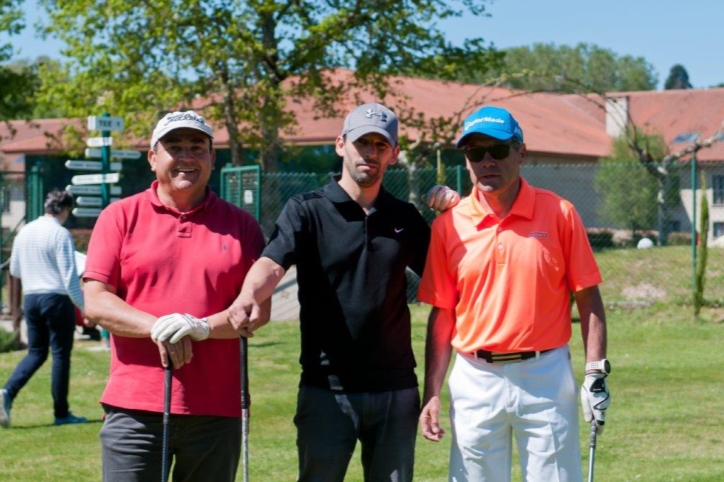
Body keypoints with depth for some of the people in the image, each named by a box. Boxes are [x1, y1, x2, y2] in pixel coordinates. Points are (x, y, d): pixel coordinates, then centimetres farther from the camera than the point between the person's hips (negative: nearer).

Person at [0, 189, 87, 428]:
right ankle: (61, 413, 6)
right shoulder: (60, 234, -12)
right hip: (56, 298, -6)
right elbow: (69, 275, -15)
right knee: (61, 354, 2)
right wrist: (84, 307, -12)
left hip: (30, 298, 6)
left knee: (36, 352, 14)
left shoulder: (25, 232, 9)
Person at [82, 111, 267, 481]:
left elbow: (259, 307, 2)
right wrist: (156, 327, -17)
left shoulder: (241, 225, 10)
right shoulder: (120, 217, 7)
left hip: (216, 410, 2)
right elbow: (95, 303, -1)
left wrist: (203, 327, -16)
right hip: (134, 406, -1)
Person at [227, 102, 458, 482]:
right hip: (327, 389, -3)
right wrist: (248, 296, -41)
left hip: (396, 389, 4)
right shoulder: (307, 210, -2)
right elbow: (273, 263, -19)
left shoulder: (405, 218, 11)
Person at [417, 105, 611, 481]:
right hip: (474, 379, 2)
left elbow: (587, 298, 2)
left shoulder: (559, 214, -1)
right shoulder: (448, 225, 2)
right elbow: (442, 314, 6)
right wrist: (432, 393, 1)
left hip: (545, 376, -1)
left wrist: (596, 374, -5)